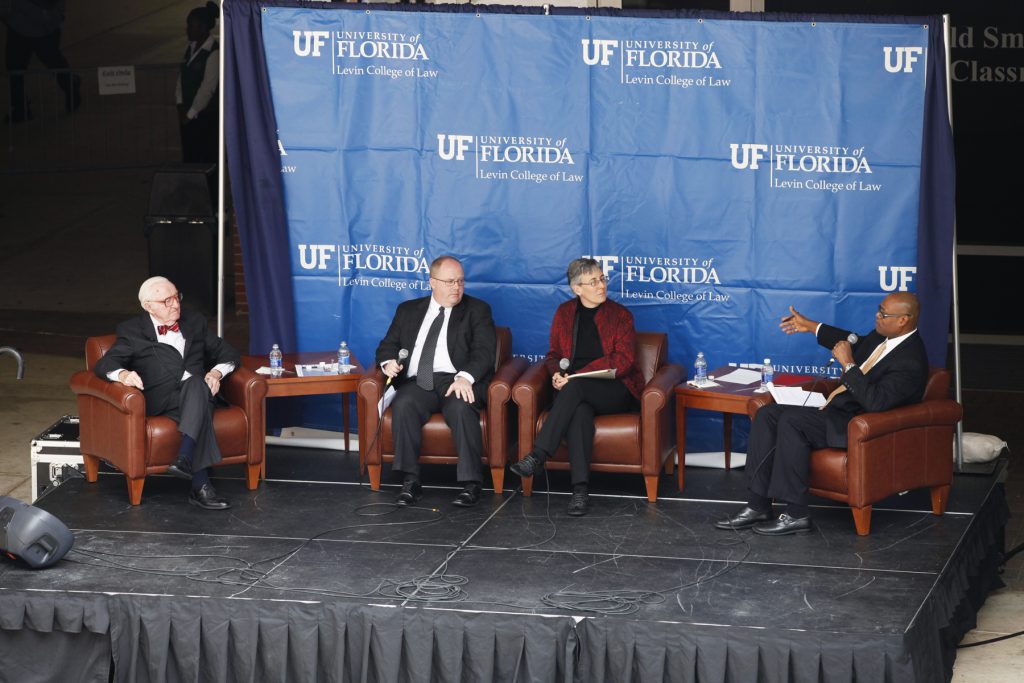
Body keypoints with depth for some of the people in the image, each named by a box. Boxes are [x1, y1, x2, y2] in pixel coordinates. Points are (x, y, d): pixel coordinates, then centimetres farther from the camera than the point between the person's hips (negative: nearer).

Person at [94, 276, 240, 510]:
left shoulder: (194, 322, 26)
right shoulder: (132, 331, 15)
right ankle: (201, 485, -48)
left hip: (198, 389, 3)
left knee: (194, 383, -37)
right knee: (199, 411, -37)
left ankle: (185, 459, -51)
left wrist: (217, 371, 2)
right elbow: (105, 364, 3)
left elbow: (228, 353, 26)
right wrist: (122, 374, -22)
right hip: (160, 401, -3)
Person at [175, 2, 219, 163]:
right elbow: (181, 78, 12)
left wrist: (191, 113, -13)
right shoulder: (191, 49, 11)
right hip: (188, 115, 8)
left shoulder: (214, 53, -14)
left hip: (207, 117, -8)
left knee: (209, 160, -4)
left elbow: (208, 88, -17)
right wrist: (180, 104, -1)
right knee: (189, 159, 8)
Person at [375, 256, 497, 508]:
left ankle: (470, 484, -31)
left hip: (458, 383, -2)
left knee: (462, 408, -36)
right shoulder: (408, 310, 21)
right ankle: (410, 481, -28)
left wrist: (465, 377, -21)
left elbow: (484, 351, -1)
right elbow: (388, 345, 20)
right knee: (403, 405, -32)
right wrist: (388, 362, -5)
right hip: (418, 383, 2)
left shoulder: (477, 310, 12)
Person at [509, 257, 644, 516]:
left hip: (615, 391, -2)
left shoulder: (620, 315, 4)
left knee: (576, 387, -36)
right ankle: (580, 490, -47)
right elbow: (554, 354, 18)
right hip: (575, 391, 2)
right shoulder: (565, 313, 15)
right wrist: (557, 373, -9)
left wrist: (575, 376, -17)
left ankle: (538, 456, -41)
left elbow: (623, 361, -7)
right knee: (579, 410, -36)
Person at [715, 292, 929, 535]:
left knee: (791, 421, -27)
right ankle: (757, 507, -8)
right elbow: (858, 344, 30)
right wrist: (811, 327, 32)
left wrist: (848, 364, -25)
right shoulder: (884, 335, 8)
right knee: (767, 415, -3)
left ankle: (796, 515, -22)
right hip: (838, 410, 10)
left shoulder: (911, 362, -21)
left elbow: (876, 402, -31)